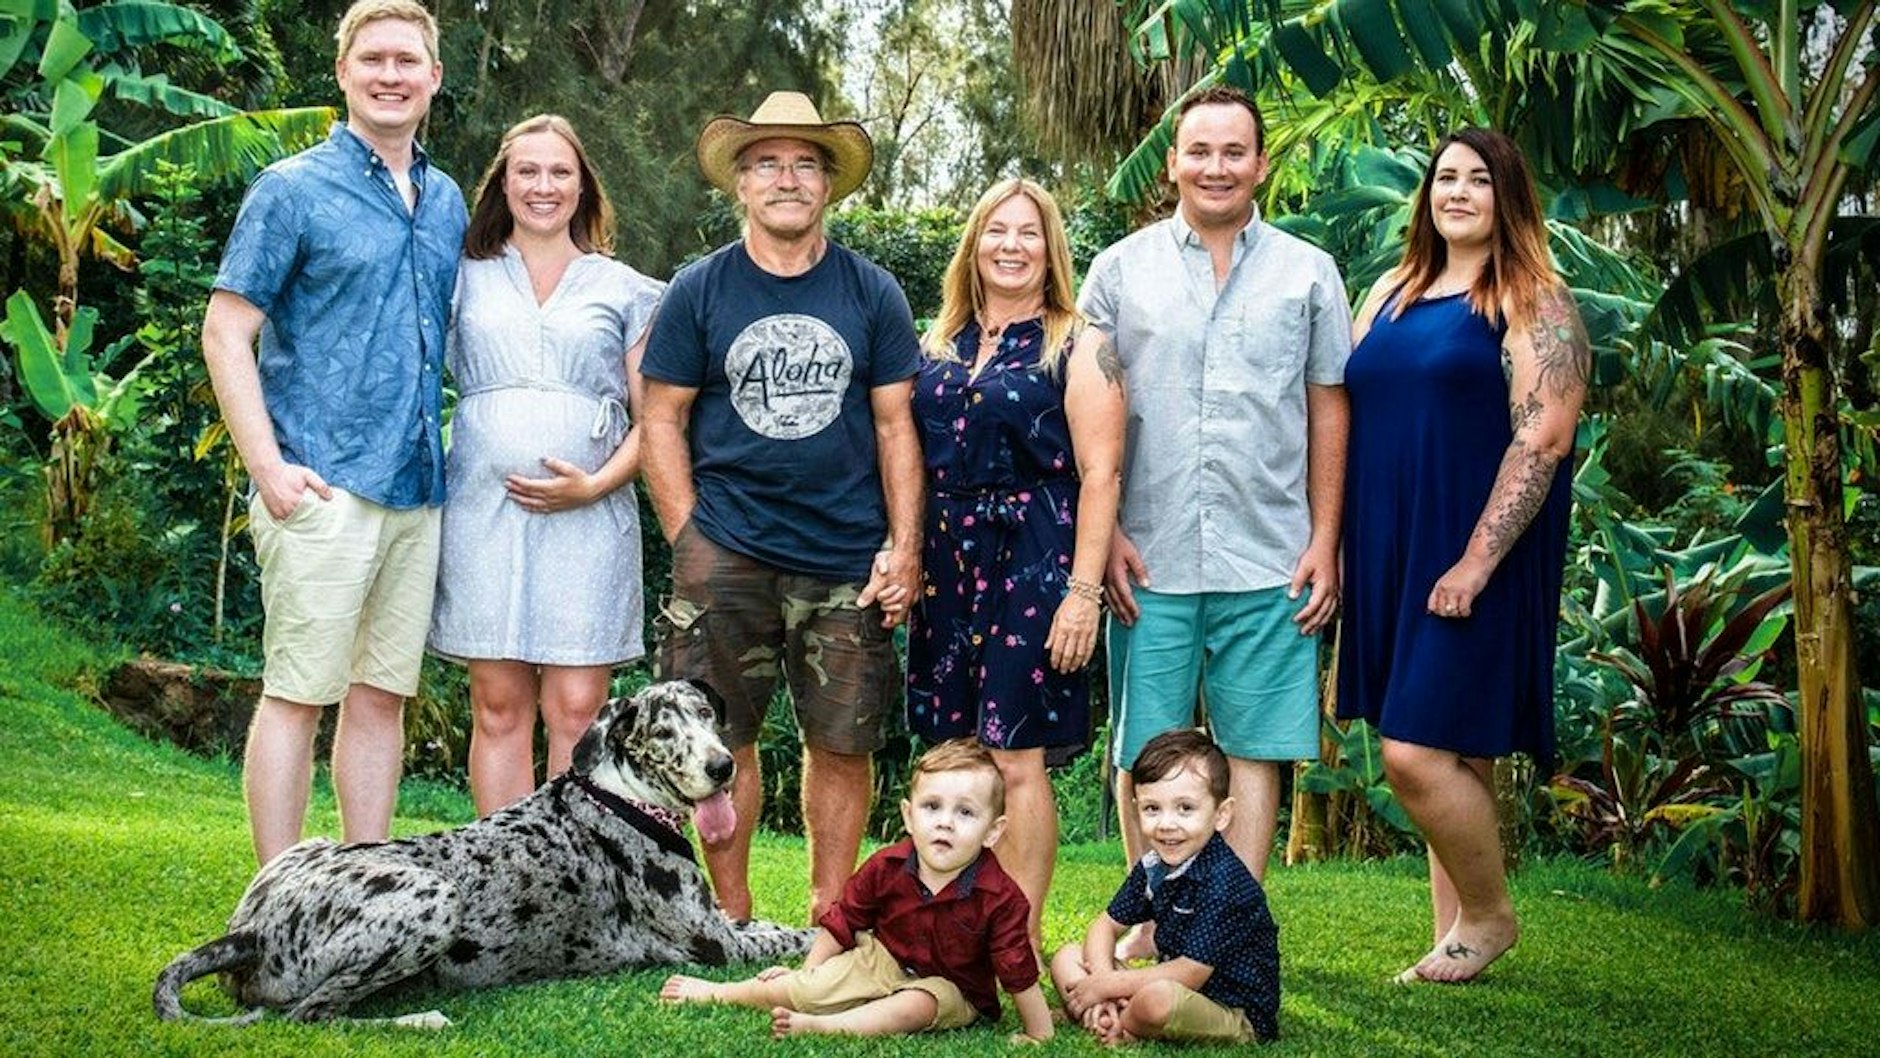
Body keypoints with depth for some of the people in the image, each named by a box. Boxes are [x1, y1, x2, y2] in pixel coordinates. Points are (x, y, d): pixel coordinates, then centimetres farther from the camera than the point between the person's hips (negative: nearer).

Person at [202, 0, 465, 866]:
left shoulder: (447, 203, 16)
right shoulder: (292, 190, -2)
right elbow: (226, 334, -6)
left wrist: (450, 457, 14)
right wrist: (270, 467, -15)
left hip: (417, 491, 6)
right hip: (323, 489, -6)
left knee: (382, 696, 10)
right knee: (298, 694, -4)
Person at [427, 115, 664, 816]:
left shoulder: (625, 291, 13)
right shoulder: (466, 280, 15)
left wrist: (596, 485, -7)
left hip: (588, 517, -1)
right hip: (483, 512, 1)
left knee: (577, 710, -5)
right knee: (498, 707, 0)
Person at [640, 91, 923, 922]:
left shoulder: (871, 292, 7)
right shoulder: (699, 290, 5)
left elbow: (896, 425, 7)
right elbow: (662, 420, 5)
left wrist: (905, 546, -1)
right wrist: (688, 541, -3)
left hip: (848, 560, 1)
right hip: (727, 554, -1)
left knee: (842, 745, 3)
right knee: (722, 742, 1)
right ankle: (732, 918, 15)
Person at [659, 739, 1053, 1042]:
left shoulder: (999, 897, -24)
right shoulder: (885, 868, -15)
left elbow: (1019, 973, -19)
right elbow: (842, 921, 0)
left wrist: (1040, 1036, -17)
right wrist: (808, 971, 4)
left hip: (952, 987, -3)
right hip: (883, 959, 3)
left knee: (916, 1007, -35)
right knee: (804, 989, -9)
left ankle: (821, 1025, -40)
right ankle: (717, 991, 8)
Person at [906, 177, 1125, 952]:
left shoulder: (1077, 348, 0)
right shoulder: (939, 346, 15)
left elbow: (1100, 474, -7)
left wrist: (1083, 590, -15)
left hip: (1033, 569, -5)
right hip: (945, 569, 5)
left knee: (1015, 762, -6)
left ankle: (1019, 938, 2)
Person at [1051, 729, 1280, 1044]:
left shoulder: (1223, 881, -24)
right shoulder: (1153, 867, 2)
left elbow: (1190, 974, -24)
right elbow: (1106, 925, 10)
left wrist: (1108, 984, -15)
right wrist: (1102, 977, -12)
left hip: (1240, 1018, -8)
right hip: (1173, 988, 8)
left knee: (1158, 998, -39)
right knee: (1067, 958, 6)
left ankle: (1118, 1029, -6)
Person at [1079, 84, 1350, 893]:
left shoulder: (1308, 273, 8)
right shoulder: (1120, 270, 7)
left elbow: (1328, 410, 9)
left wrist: (1325, 540, 2)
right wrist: (1105, 535, -2)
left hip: (1267, 561, 0)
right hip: (1149, 559, 0)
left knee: (1255, 750, 3)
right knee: (1145, 756, 4)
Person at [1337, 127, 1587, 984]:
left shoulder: (1532, 302, -5)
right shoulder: (1392, 293, 14)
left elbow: (1543, 441, -14)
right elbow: (1341, 416, 16)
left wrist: (1477, 562, -20)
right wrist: (1331, 546, 8)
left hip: (1470, 565, -6)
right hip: (1390, 558, 6)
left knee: (1417, 752, -11)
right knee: (1454, 757, 11)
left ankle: (1488, 914, 11)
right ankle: (1455, 932, 19)